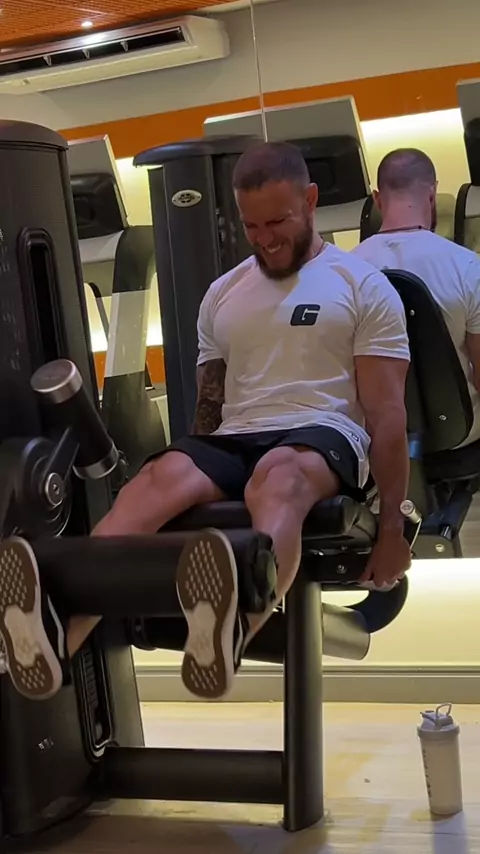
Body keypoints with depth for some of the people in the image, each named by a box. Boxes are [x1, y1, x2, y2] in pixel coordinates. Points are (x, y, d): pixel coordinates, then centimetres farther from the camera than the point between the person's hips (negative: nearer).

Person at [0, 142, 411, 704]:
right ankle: (58, 633, -56)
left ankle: (228, 634, -73)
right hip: (233, 441, 4)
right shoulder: (223, 294, 20)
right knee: (160, 478, -32)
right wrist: (196, 482, 11)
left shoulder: (362, 285, 7)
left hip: (326, 437, -3)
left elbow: (386, 413, 1)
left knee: (277, 474, -41)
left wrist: (392, 525, -3)